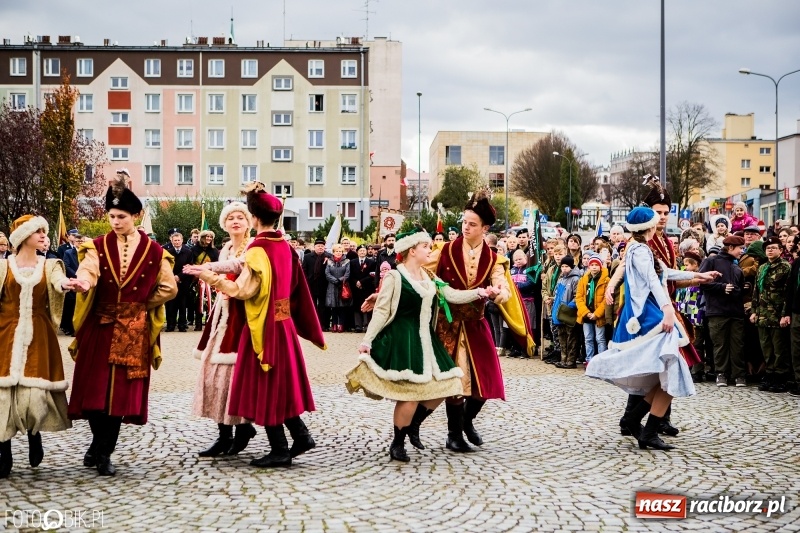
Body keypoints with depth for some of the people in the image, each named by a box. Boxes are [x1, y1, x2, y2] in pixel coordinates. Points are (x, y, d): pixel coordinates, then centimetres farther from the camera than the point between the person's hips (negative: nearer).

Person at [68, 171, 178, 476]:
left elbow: (169, 288, 5)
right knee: (95, 388, -3)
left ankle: (103, 452, 10)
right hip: (99, 327, 0)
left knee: (122, 390, -1)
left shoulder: (153, 251, 2)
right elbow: (88, 271, -18)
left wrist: (141, 304, 3)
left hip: (133, 331, 0)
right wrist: (83, 282, -40)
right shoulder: (98, 247, 2)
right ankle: (100, 444, 18)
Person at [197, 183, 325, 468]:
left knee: (264, 384, 0)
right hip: (283, 323, 8)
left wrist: (213, 279, -17)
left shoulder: (257, 249, -16)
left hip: (263, 326, -8)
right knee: (280, 382, 17)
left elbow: (244, 289, -22)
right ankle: (300, 435, 14)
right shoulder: (285, 247, 8)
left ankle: (280, 450, 2)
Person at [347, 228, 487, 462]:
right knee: (409, 394, -11)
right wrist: (367, 340, -13)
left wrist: (477, 292, -8)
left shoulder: (428, 277, 13)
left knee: (442, 387, 5)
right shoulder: (394, 277, -8)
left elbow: (452, 295, 6)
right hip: (401, 341, -8)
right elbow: (381, 311, -9)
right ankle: (397, 444, 6)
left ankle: (413, 425, 25)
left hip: (425, 340, 8)